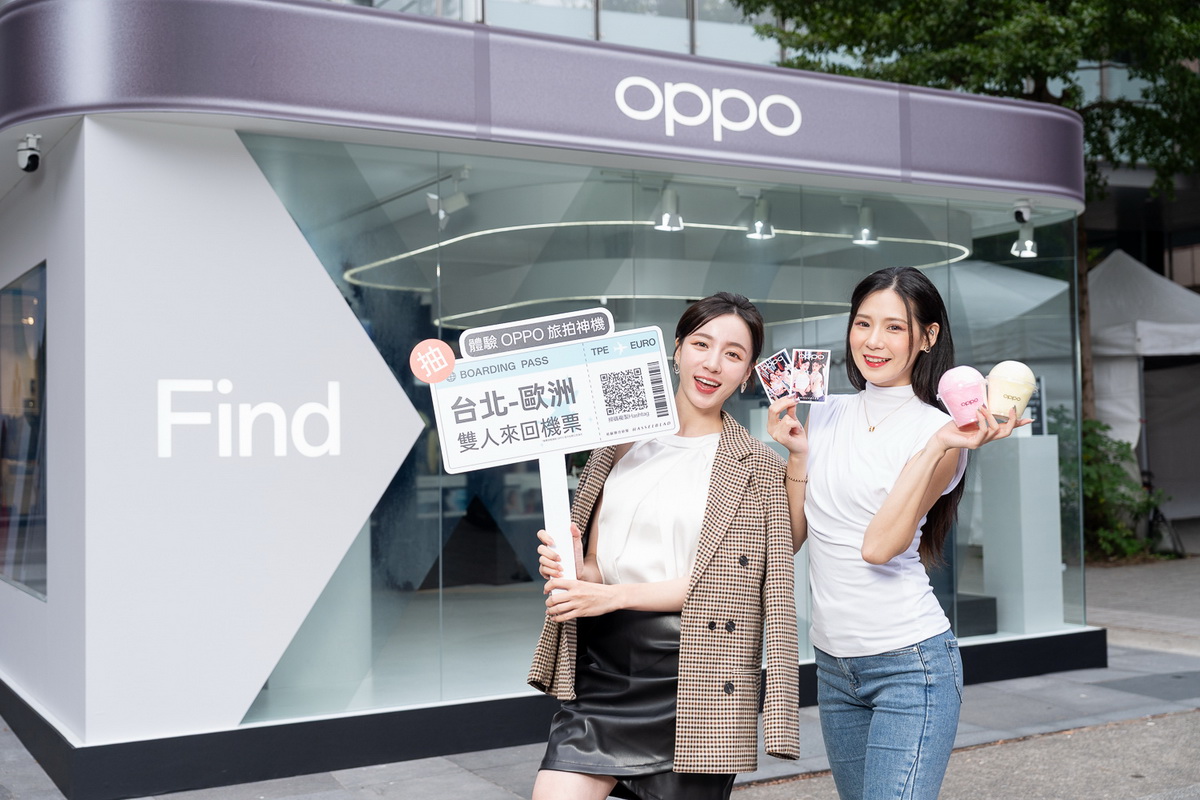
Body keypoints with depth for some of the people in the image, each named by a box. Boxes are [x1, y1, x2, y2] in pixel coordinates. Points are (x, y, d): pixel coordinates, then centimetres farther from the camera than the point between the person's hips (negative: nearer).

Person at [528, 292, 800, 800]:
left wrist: (613, 595, -14)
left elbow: (724, 580, -8)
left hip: (690, 681, -3)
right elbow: (594, 565, 13)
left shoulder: (757, 467, 0)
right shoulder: (621, 444, 10)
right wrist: (571, 571, -10)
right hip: (600, 668, 3)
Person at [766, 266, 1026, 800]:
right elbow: (792, 536, 6)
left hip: (910, 664, -6)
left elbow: (879, 545, -19)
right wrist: (796, 451, -5)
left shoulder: (942, 433, -8)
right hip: (833, 664, 6)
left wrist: (938, 448, -23)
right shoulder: (825, 415, 6)